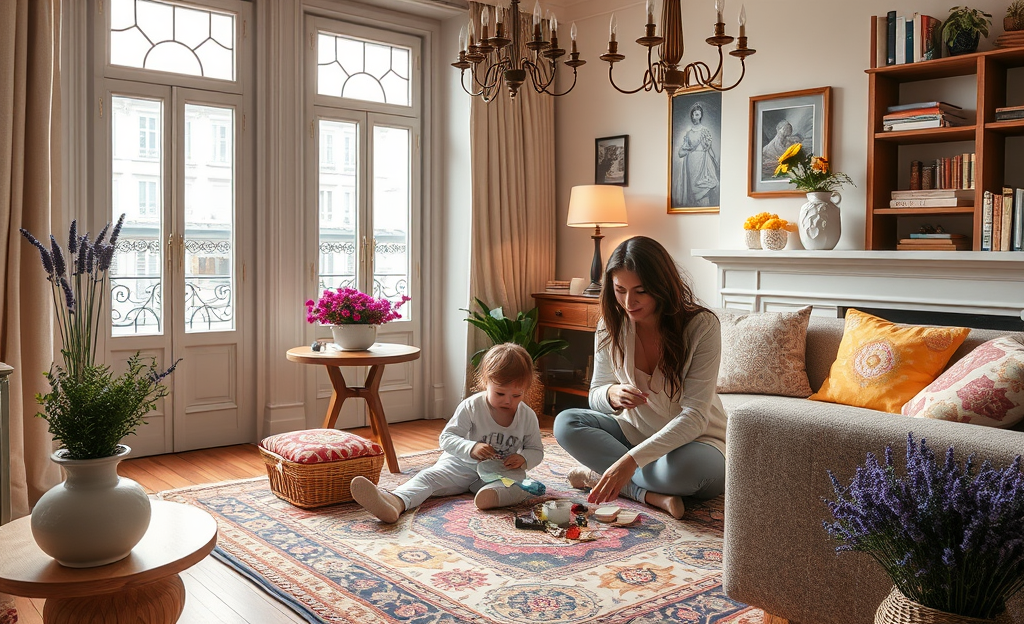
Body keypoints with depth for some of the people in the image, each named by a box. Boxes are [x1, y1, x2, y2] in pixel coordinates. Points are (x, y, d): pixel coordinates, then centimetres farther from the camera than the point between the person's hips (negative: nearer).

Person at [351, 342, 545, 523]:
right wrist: (471, 448, -30)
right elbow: (446, 438, -10)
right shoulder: (471, 407, -9)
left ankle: (493, 495, -63)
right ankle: (396, 503, -56)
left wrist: (523, 459, -16)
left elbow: (536, 450, 9)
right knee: (429, 476, -28)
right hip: (463, 465, -1)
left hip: (503, 472, 1)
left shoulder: (528, 417, -2)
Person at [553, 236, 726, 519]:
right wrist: (612, 395, -25)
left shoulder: (702, 325, -22)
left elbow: (695, 416, -27)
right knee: (566, 423, -16)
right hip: (635, 433, 5)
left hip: (695, 440, -4)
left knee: (686, 466, -39)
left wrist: (631, 460, -38)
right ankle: (654, 494, -22)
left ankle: (598, 476, -13)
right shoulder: (611, 325, -8)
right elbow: (596, 394, 2)